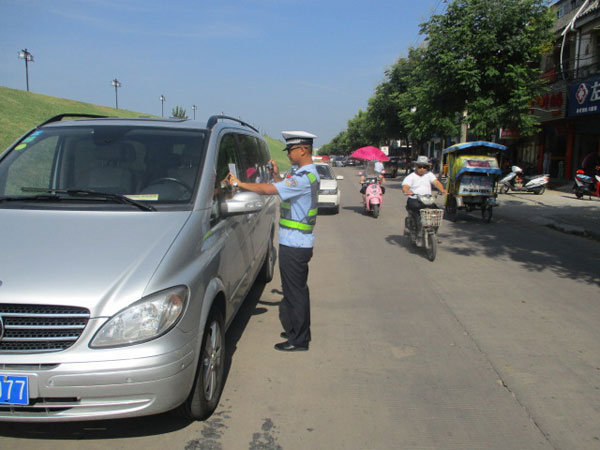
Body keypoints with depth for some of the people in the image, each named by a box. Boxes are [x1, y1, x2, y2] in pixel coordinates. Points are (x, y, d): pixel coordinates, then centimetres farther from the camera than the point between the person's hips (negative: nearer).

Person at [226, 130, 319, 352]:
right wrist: (277, 175, 13)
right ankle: (299, 332, 33)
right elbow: (285, 190, 24)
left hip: (295, 244, -11)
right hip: (298, 242, 11)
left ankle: (298, 340, 9)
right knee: (298, 289, 19)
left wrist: (239, 184, -18)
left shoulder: (305, 177, -20)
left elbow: (270, 189, -27)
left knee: (295, 291, -1)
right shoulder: (306, 174, 14)